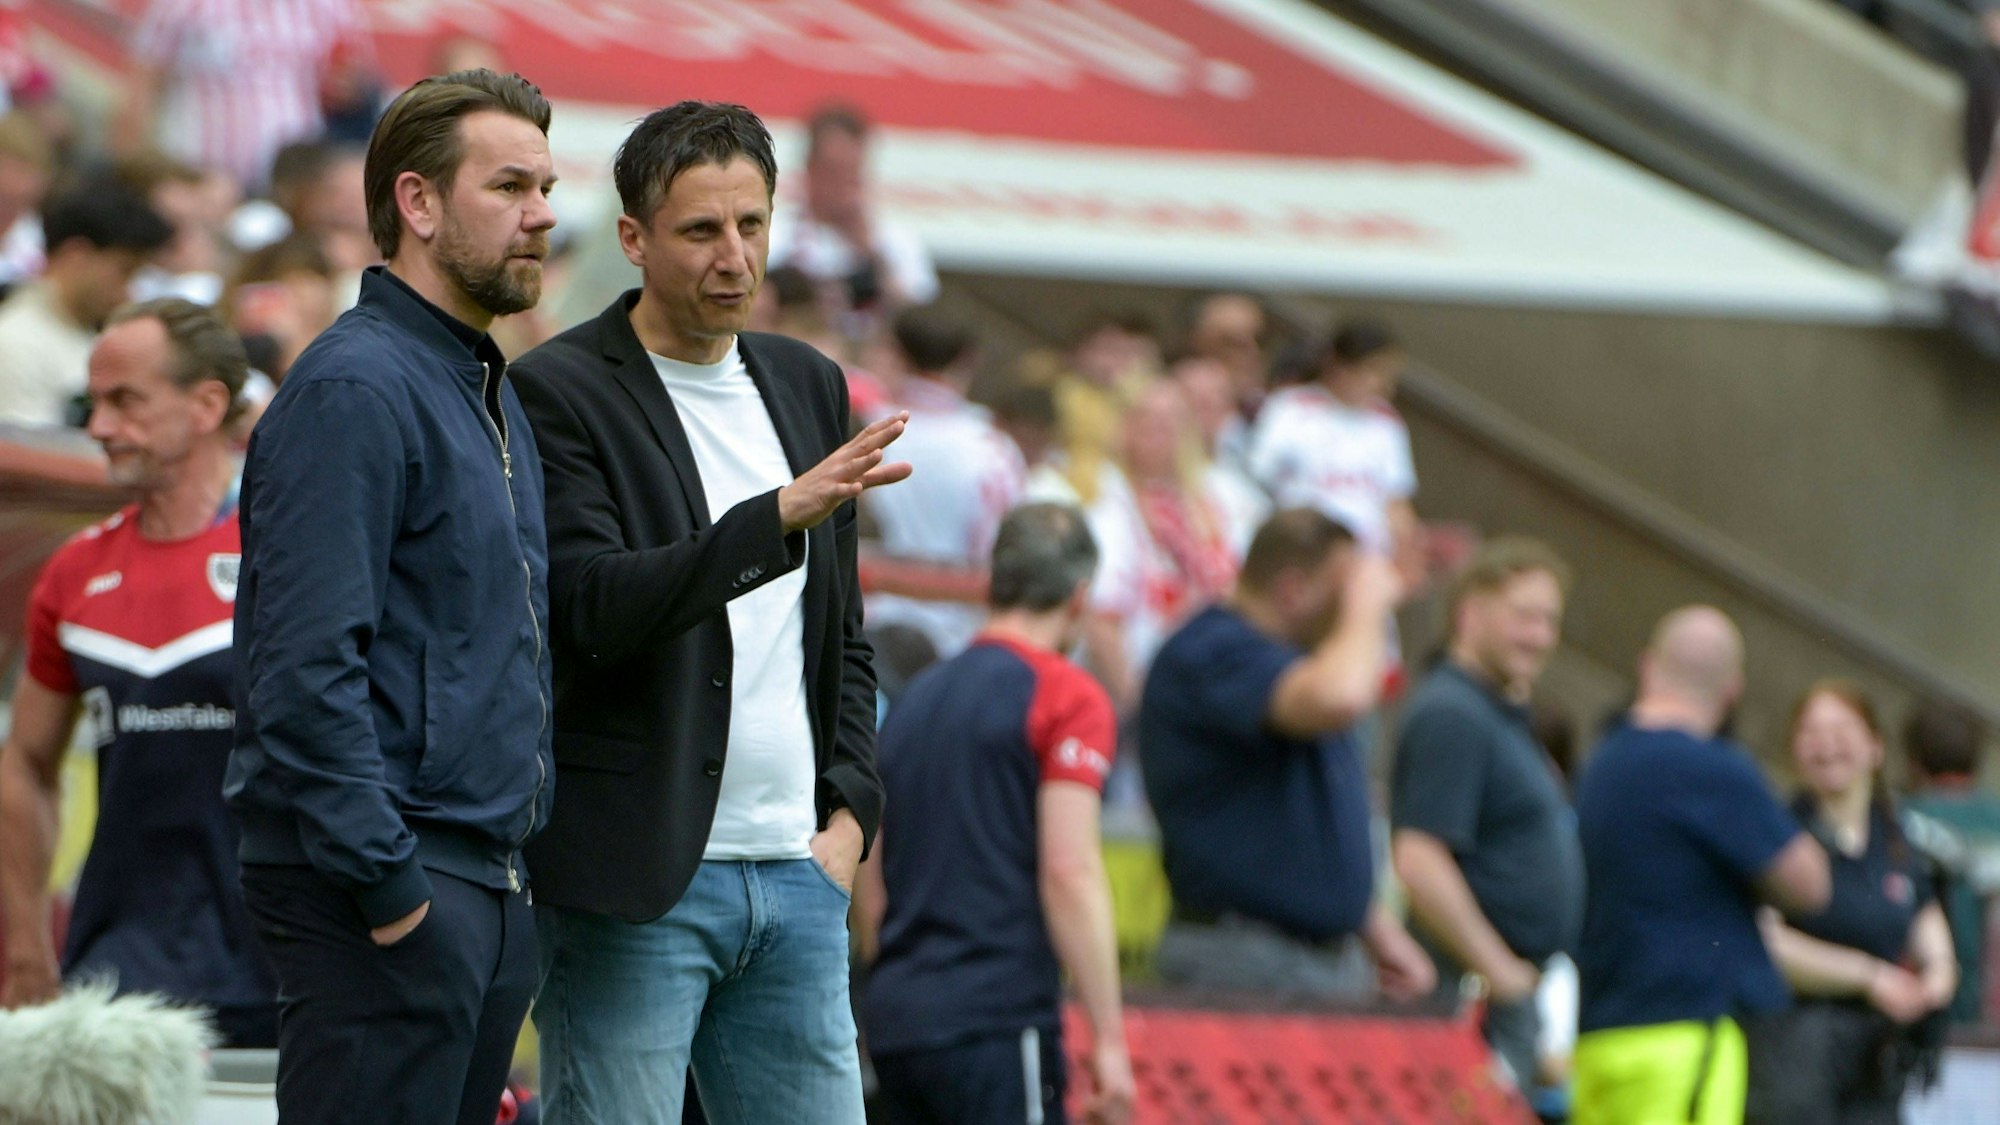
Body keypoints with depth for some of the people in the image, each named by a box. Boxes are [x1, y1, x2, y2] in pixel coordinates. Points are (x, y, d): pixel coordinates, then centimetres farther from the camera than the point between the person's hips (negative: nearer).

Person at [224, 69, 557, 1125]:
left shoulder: (493, 392, 19)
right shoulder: (355, 389, -12)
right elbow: (307, 668, -19)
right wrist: (387, 885, -21)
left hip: (488, 875, 9)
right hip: (384, 879, -9)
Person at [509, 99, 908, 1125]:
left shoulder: (809, 386, 15)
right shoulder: (560, 393, -6)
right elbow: (590, 609, -18)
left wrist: (850, 810, 8)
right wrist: (777, 519, -28)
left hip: (797, 878, 6)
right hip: (635, 883, -6)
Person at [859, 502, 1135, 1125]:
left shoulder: (914, 699, 18)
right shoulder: (1065, 696, -4)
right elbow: (1069, 870, -14)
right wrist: (1109, 1038, -14)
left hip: (893, 1020, 7)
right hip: (997, 1018, -7)